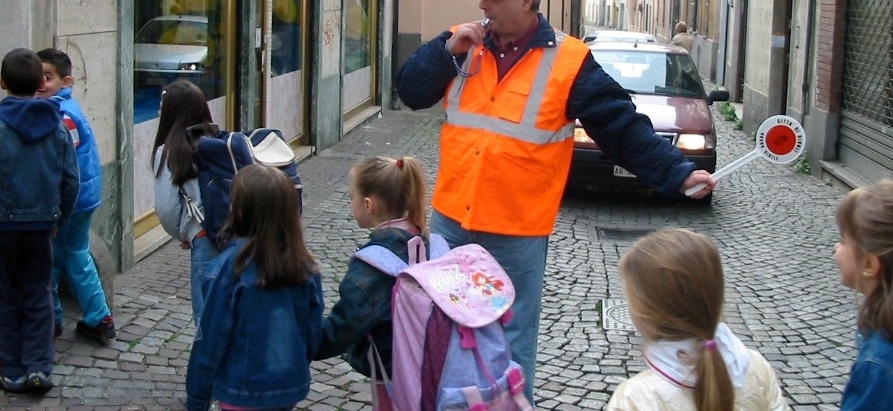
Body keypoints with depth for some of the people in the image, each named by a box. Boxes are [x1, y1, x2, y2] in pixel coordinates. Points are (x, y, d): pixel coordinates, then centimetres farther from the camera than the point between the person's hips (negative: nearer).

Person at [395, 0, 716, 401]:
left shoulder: (568, 61, -9)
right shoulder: (462, 46, 4)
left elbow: (622, 126, -8)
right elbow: (410, 91, 1)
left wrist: (678, 173, -15)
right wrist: (447, 49, -13)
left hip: (516, 233, -4)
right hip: (450, 221, 5)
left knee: (510, 343, 7)